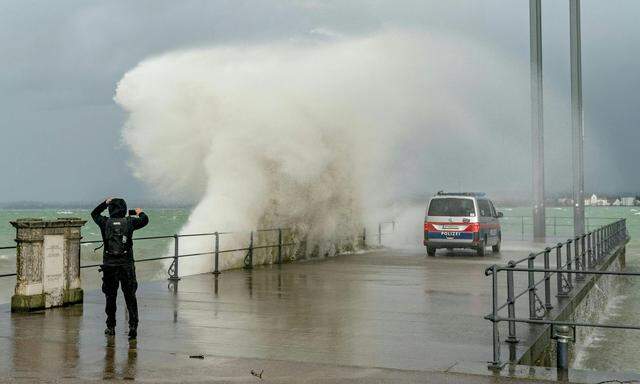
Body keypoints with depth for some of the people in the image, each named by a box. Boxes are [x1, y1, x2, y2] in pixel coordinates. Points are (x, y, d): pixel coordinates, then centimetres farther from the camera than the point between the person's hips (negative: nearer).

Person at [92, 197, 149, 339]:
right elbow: (145, 220, 15)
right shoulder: (129, 222, -3)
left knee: (110, 296, 12)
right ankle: (133, 325, -6)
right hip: (126, 265, -1)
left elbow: (94, 213, 21)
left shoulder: (105, 222, 0)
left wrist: (106, 202, 31)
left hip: (109, 264, 1)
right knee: (130, 296, 3)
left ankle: (111, 327, 19)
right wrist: (140, 213, 34)